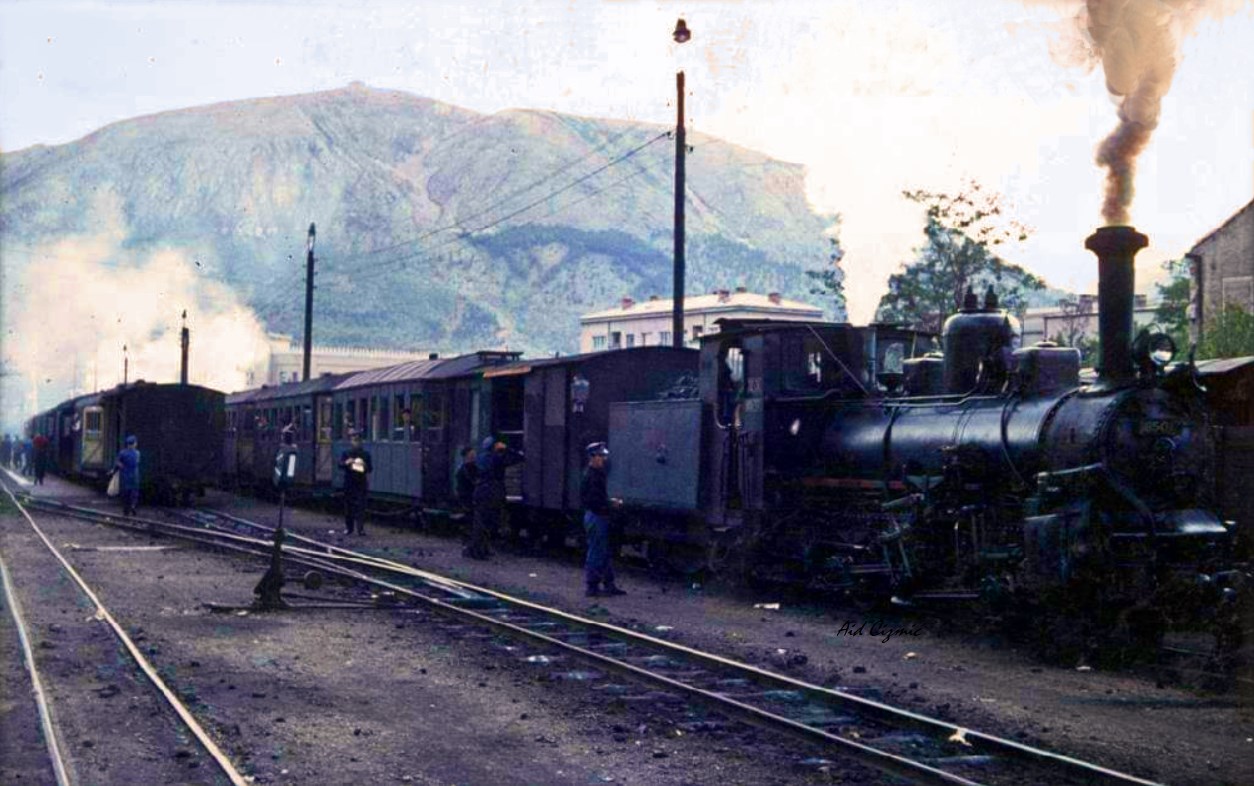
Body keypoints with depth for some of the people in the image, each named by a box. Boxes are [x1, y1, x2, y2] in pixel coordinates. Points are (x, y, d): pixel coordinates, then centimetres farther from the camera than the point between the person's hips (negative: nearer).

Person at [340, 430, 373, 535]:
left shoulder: (365, 454, 8)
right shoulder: (346, 453, 9)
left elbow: (370, 469, 8)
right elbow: (340, 464, -3)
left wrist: (364, 465, -14)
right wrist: (346, 463, -24)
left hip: (361, 483, -1)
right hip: (349, 483, 1)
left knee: (360, 506, -9)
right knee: (348, 507, 5)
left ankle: (361, 529, -10)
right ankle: (348, 528, 15)